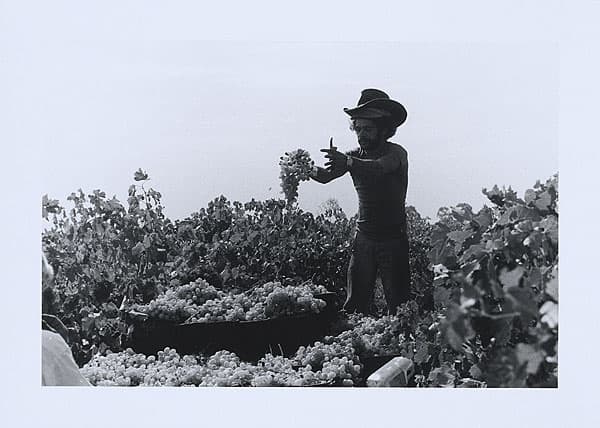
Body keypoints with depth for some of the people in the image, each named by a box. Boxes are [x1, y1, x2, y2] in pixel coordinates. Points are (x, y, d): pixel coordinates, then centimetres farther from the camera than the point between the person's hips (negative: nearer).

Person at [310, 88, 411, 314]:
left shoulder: (396, 153, -9)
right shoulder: (354, 155, 5)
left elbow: (378, 168, -32)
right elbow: (326, 175, -10)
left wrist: (348, 162, -49)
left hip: (393, 239, -4)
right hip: (363, 238, 4)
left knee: (399, 306, -1)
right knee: (354, 305, 1)